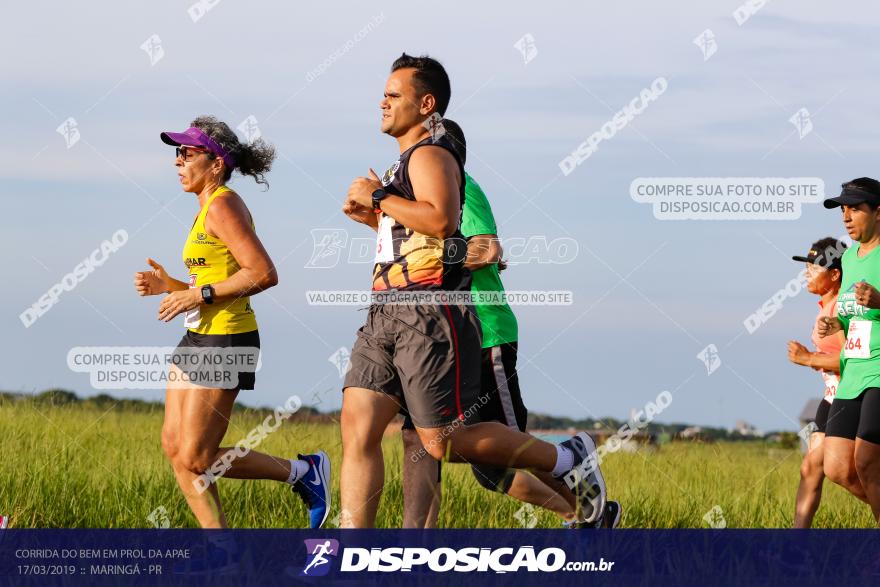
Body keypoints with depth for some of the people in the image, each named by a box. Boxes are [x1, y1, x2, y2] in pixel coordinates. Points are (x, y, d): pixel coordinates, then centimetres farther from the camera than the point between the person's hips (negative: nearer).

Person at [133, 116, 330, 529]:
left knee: (196, 459, -6)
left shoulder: (223, 205, -14)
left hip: (226, 343, -10)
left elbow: (263, 274, -23)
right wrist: (167, 286, 5)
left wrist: (200, 294, -20)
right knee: (175, 447, 5)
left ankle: (303, 472, 8)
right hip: (199, 339, 10)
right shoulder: (207, 209, 15)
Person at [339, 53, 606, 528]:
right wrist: (368, 216, 21)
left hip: (429, 316, -10)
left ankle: (568, 459, 9)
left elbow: (441, 220, -27)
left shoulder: (430, 155, -8)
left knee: (443, 442, -7)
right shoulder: (408, 161, 23)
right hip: (387, 315, 10)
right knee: (358, 429, -2)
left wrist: (379, 197, -17)